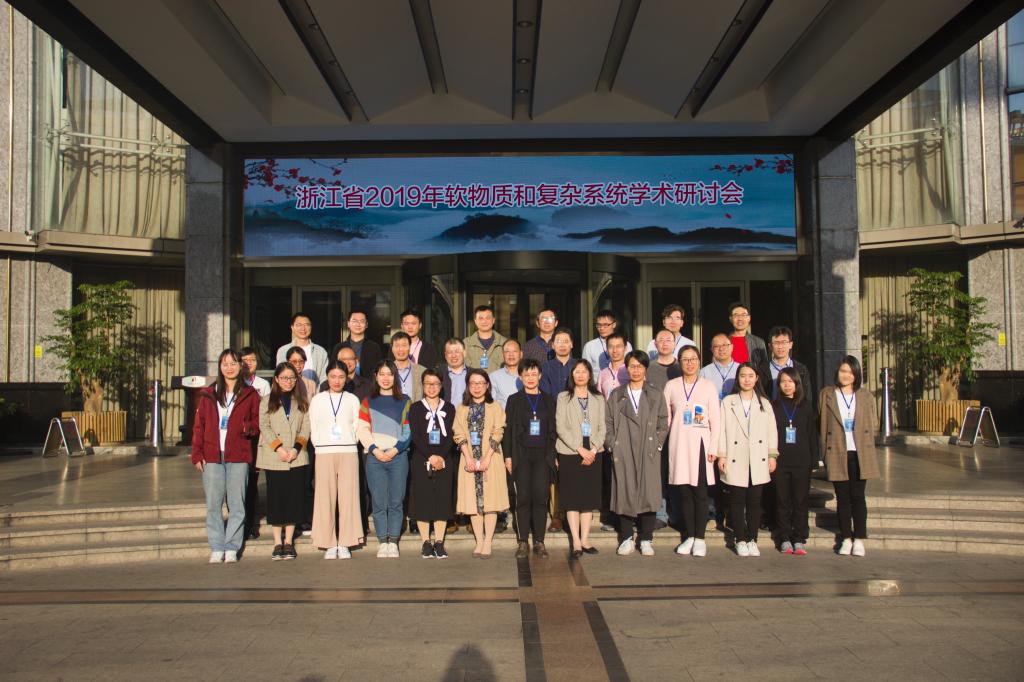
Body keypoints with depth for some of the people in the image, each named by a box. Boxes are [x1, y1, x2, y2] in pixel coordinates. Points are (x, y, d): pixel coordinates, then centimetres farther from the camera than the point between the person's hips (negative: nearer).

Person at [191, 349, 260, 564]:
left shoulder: (250, 394, 8)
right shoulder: (208, 394, 12)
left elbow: (258, 422, 9)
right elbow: (198, 426, 11)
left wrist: (249, 428, -14)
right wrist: (197, 455, 3)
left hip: (238, 457, -1)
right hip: (212, 457, 2)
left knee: (236, 504, -1)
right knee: (213, 504, 2)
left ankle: (232, 548, 7)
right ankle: (217, 548, 10)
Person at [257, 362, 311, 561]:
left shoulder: (302, 402, 13)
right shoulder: (267, 401, 9)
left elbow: (306, 427, 5)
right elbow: (264, 427, -1)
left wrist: (296, 448, -10)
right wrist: (279, 448, -13)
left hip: (297, 458, 1)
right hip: (274, 459, -1)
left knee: (294, 498, 1)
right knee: (276, 498, 1)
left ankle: (289, 541, 9)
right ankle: (277, 543, 7)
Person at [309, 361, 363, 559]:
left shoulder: (352, 400, 10)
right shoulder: (317, 400, 10)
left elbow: (357, 427, 8)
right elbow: (313, 430, 9)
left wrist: (350, 443, -2)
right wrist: (321, 446, 0)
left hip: (348, 452, 0)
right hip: (324, 453, 0)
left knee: (348, 496, -3)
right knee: (325, 497, -2)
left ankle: (345, 543, 4)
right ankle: (329, 544, 5)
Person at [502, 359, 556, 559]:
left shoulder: (548, 400, 11)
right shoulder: (514, 400, 7)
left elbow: (553, 429, 10)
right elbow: (508, 429, 5)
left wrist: (554, 455, 3)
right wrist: (508, 456, -2)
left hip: (543, 455, 1)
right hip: (521, 455, -1)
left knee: (541, 497, -2)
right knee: (523, 498, -1)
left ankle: (539, 542, 6)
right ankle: (523, 542, 7)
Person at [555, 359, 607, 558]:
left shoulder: (598, 399, 11)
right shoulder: (563, 397, 3)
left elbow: (603, 427, 6)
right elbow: (561, 427, -5)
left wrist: (593, 449, -9)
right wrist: (580, 449, -12)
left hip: (593, 454, 3)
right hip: (569, 453, -2)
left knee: (590, 496, 4)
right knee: (572, 497, -2)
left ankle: (585, 539, 11)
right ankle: (576, 542, 2)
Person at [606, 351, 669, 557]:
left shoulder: (656, 395, 10)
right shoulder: (616, 395, 12)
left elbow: (663, 424, 8)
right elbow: (608, 423, 8)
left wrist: (657, 445, -2)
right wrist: (612, 446, -2)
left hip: (649, 454, 0)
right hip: (623, 454, 1)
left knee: (648, 493, -3)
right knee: (624, 493, 0)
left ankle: (646, 539, 8)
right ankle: (626, 538, 10)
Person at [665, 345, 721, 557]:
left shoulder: (708, 386, 6)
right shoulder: (671, 386, 9)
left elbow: (716, 420, 3)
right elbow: (665, 417, 11)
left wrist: (713, 448, -3)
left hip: (700, 444, -1)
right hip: (679, 444, 1)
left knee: (700, 492, -3)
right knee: (684, 492, 2)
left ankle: (699, 539, 5)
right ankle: (688, 537, 11)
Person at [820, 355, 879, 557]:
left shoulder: (866, 396, 8)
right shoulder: (826, 394, 6)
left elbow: (874, 424, 12)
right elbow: (821, 424, 6)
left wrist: (864, 442, 0)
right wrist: (825, 452, 1)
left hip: (860, 454, 0)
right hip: (837, 454, 0)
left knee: (858, 496, 3)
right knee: (842, 497, 5)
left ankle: (859, 539, 11)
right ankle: (846, 539, 13)